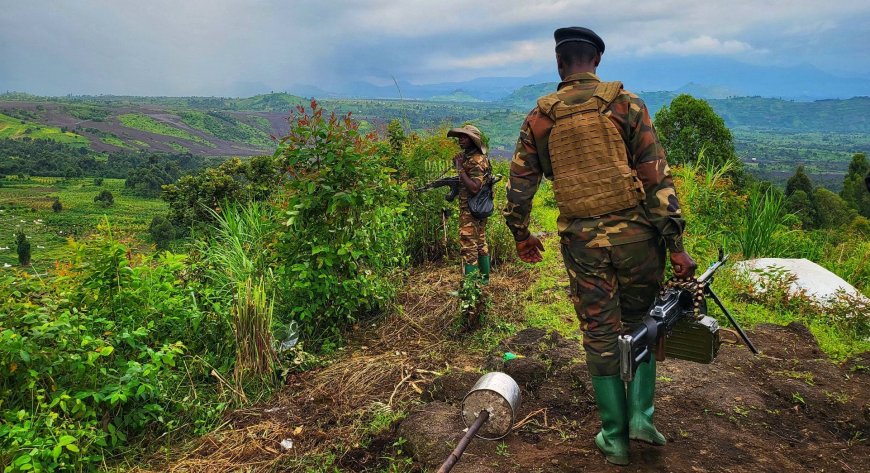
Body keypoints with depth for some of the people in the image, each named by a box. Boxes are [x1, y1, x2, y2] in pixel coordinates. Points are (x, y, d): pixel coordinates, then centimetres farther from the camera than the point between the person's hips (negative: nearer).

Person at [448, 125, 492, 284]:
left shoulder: (476, 160, -18)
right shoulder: (467, 156, 12)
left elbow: (474, 188, -26)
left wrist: (460, 169, -23)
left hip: (471, 210, -10)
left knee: (468, 247, -10)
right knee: (481, 244, 17)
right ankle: (484, 278, 27)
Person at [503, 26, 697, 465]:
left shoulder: (539, 118, 3)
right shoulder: (625, 103, -3)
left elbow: (519, 186, 6)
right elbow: (657, 178, -8)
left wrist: (521, 235, 22)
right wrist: (676, 244, -5)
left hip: (581, 241, 1)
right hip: (635, 232, -1)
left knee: (600, 334, 11)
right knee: (641, 323, 20)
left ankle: (615, 438, 19)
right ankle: (640, 414, 15)